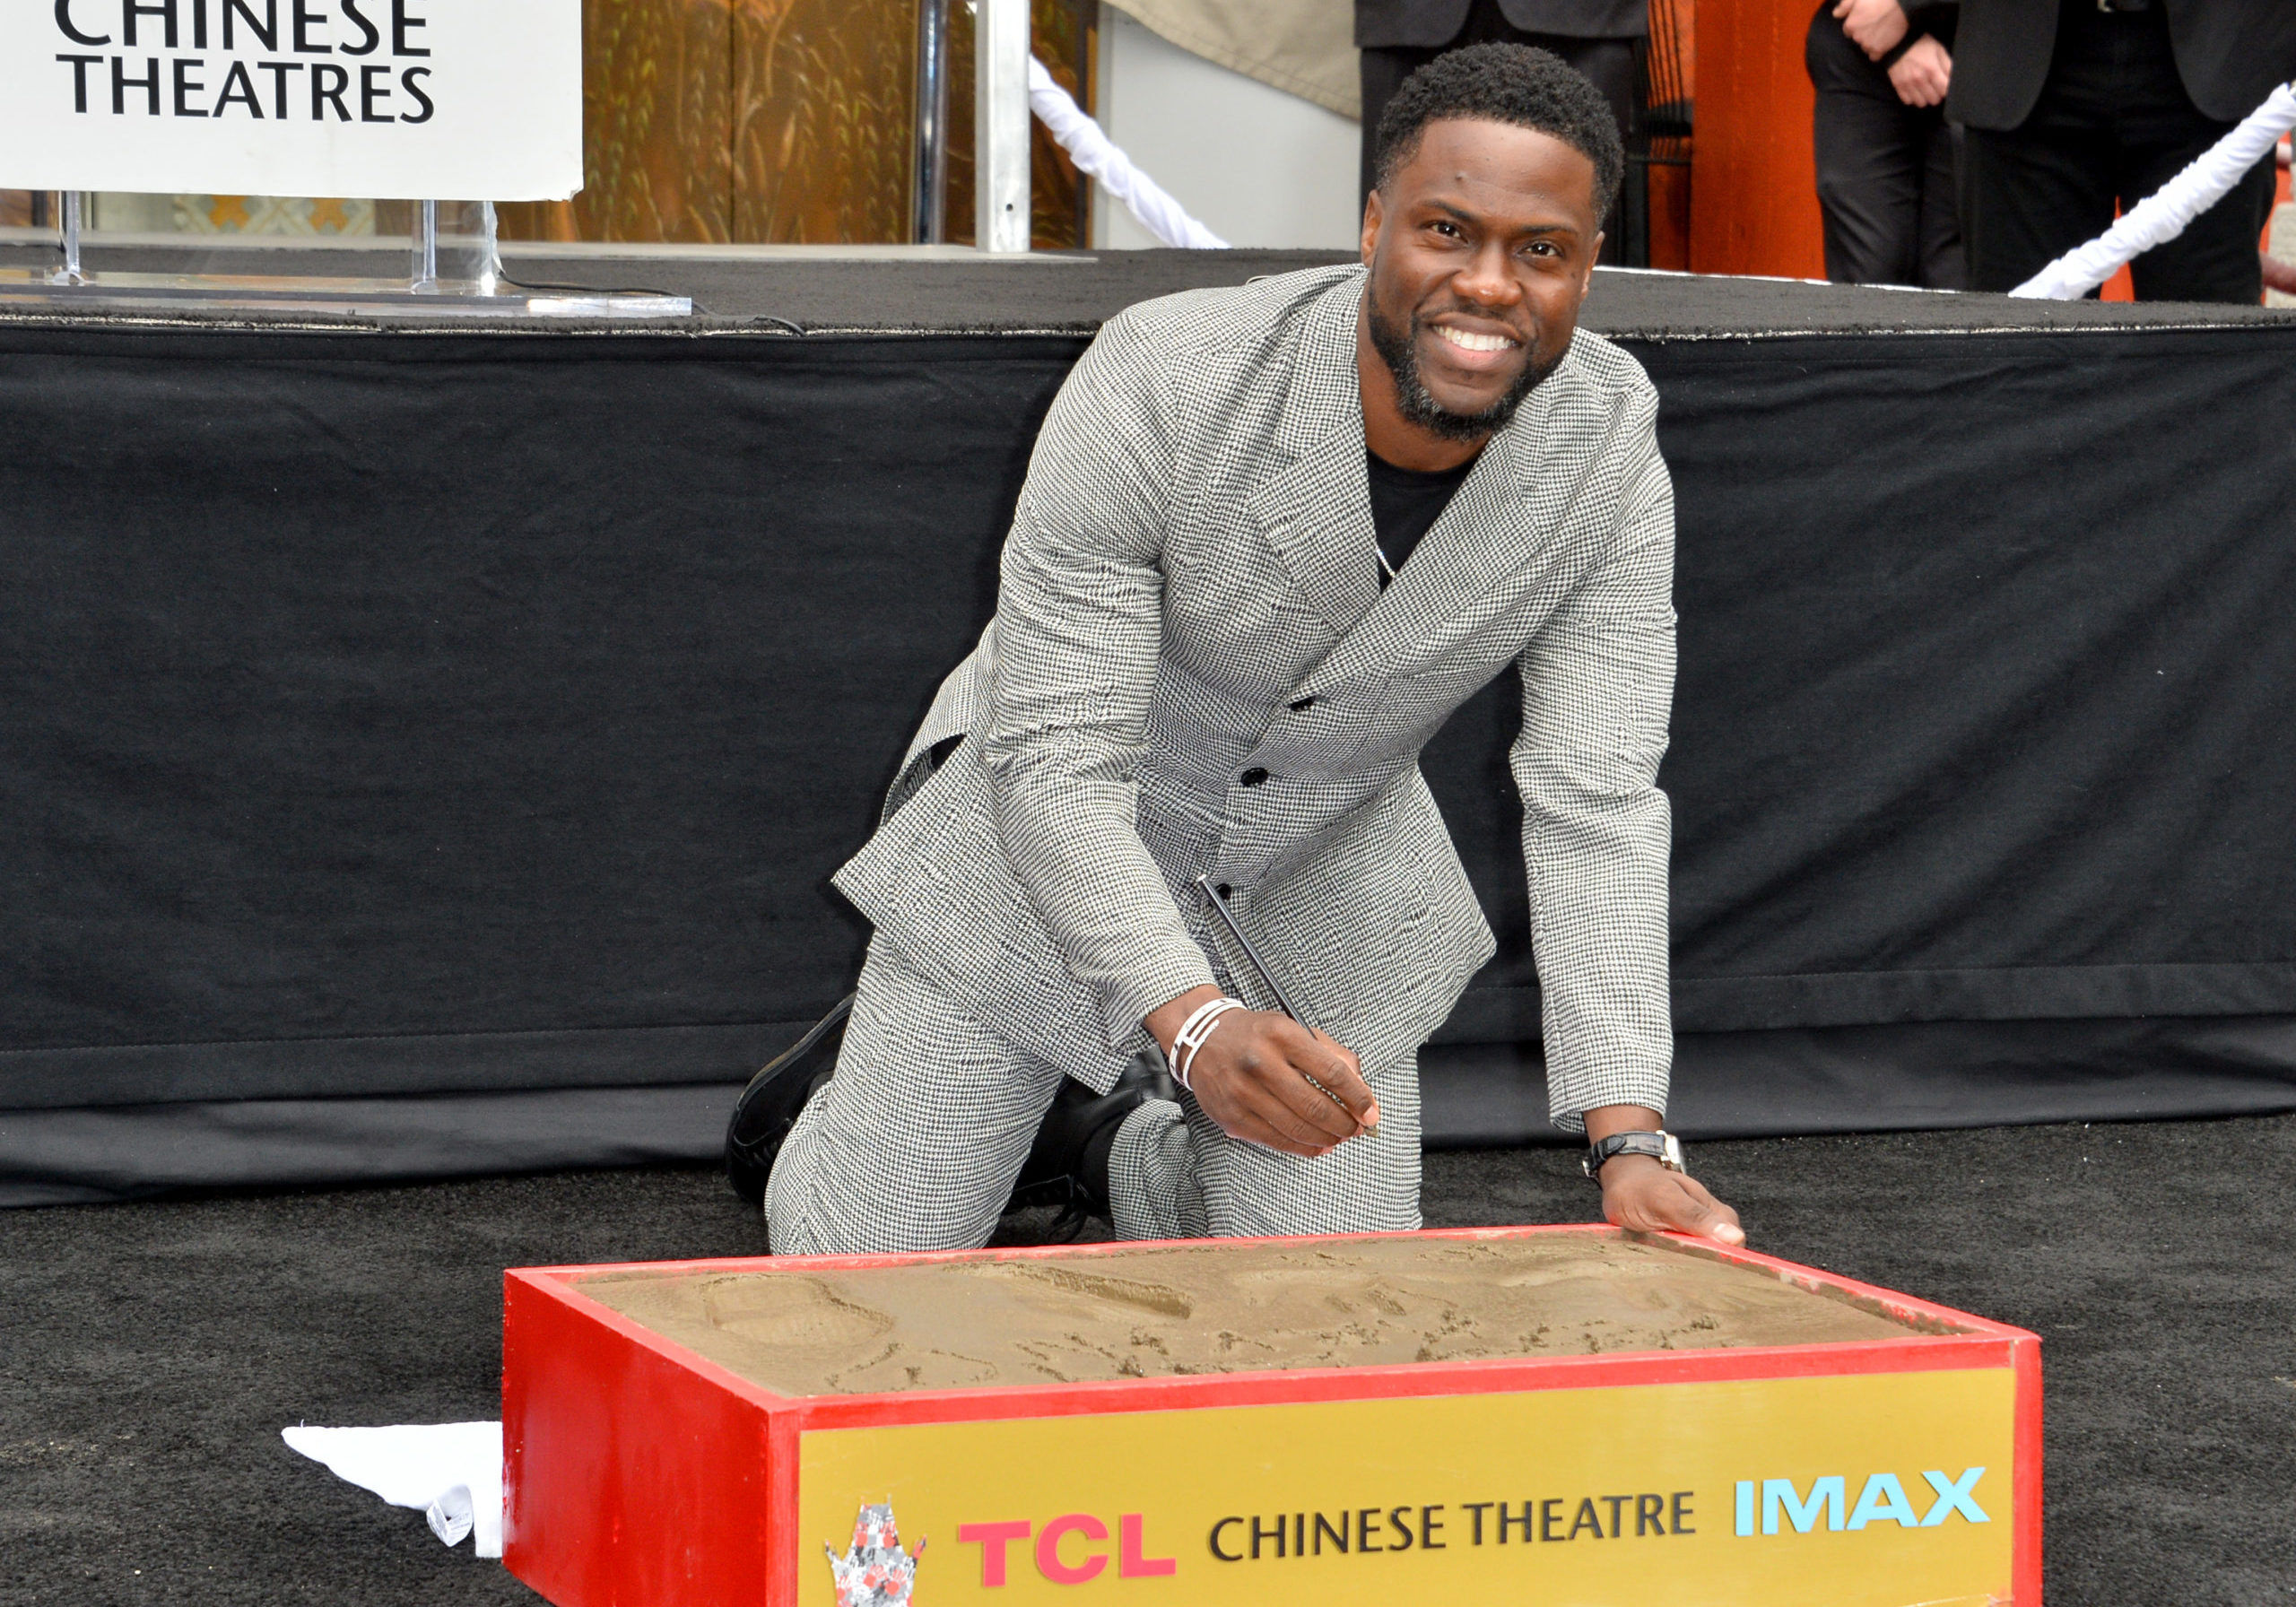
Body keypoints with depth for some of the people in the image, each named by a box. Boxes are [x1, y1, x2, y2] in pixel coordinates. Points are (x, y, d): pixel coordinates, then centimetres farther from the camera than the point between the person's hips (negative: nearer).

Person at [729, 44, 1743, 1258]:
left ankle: (1116, 1136, 31)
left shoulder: (1613, 460, -21)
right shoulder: (1156, 388, -32)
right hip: (1044, 850, -3)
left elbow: (1596, 802, -22)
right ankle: (838, 1102, 33)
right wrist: (1198, 1023, -48)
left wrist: (1628, 1138, -34)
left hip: (1323, 895, 4)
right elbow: (1055, 768, -32)